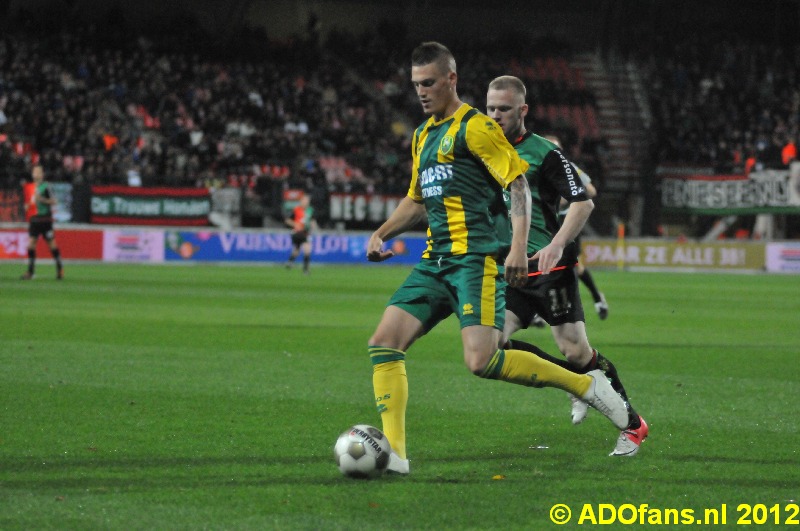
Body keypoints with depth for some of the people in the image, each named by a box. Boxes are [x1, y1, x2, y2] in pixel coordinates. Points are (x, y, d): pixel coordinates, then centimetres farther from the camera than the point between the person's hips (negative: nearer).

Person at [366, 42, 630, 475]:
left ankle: (584, 384, -4)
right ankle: (393, 453, -9)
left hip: (477, 260, -8)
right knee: (383, 343, -7)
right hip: (435, 261, 8)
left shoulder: (474, 127, -4)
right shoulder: (422, 137, 21)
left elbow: (519, 184, -10)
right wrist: (381, 234, 18)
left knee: (481, 361, -21)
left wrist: (517, 248, -20)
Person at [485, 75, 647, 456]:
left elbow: (583, 202, -12)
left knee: (575, 351, -8)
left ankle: (632, 424, 10)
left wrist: (557, 244, -24)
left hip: (549, 269, -5)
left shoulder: (543, 153, -7)